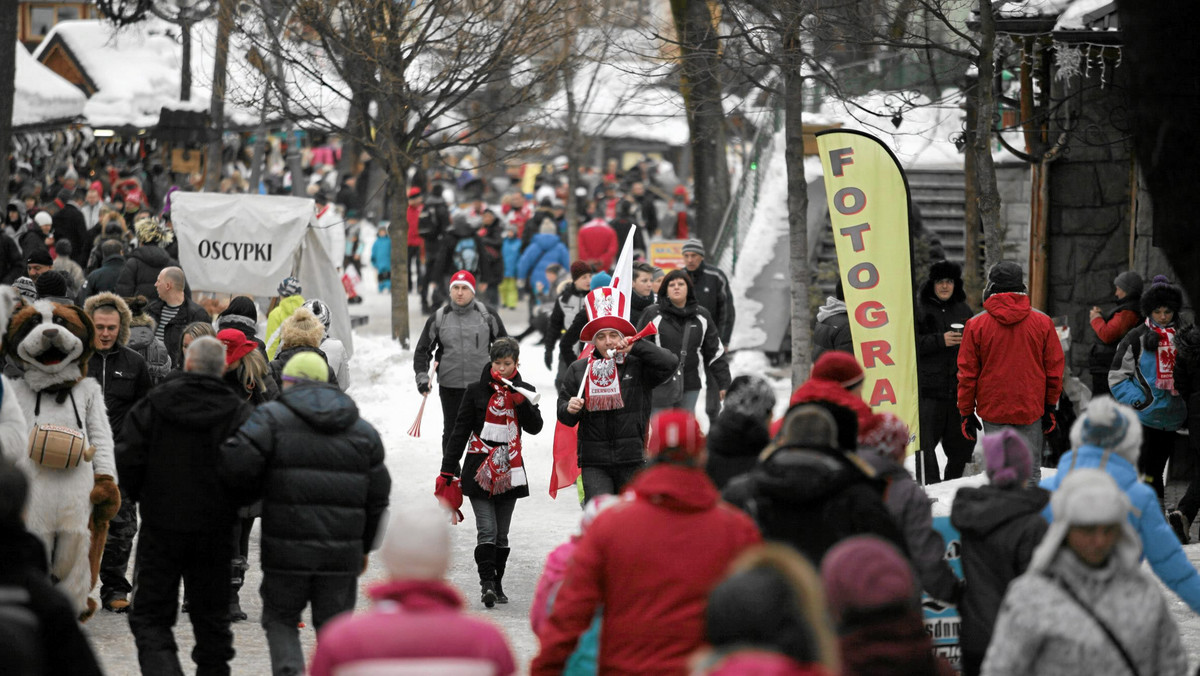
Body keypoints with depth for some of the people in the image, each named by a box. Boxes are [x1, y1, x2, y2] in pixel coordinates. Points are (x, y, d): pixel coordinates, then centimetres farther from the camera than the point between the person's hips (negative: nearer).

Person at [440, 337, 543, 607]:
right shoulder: (476, 390, 0)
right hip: (479, 469, -3)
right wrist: (447, 470, -1)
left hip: (509, 470, 3)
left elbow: (535, 427, -3)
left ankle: (497, 584, 17)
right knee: (487, 530, -14)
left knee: (502, 534, 9)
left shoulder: (524, 391, 6)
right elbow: (460, 431, 1)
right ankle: (486, 582, -18)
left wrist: (521, 401, -18)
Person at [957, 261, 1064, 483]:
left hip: (993, 409, -1)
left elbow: (967, 373, -1)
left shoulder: (976, 325, -5)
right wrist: (1050, 406, 17)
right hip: (1031, 410, 1)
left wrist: (966, 412, 8)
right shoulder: (1043, 323, -1)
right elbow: (1054, 368, 6)